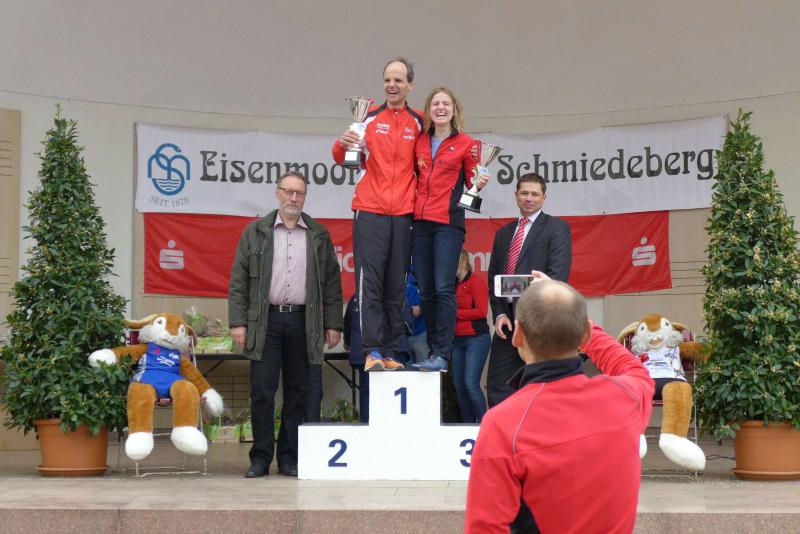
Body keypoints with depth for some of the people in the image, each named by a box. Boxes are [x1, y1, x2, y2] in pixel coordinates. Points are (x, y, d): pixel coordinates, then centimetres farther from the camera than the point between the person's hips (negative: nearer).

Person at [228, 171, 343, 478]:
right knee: (262, 391, -2)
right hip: (266, 320, -1)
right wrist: (237, 322, -4)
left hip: (303, 321, 1)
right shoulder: (256, 232, 7)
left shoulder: (319, 235, 11)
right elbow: (239, 280, 4)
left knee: (298, 392, 5)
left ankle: (290, 459, 13)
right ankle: (260, 458, 7)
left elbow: (332, 282, 10)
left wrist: (333, 324, 4)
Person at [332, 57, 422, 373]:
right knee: (369, 283, -8)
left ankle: (391, 353, 7)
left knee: (397, 288, 3)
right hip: (370, 214, -2)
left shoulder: (418, 123, 9)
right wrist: (342, 144, -17)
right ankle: (372, 351, -10)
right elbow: (340, 158, 5)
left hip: (403, 215, 2)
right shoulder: (369, 117, 5)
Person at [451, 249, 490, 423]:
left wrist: (455, 312, -10)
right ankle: (468, 424, 13)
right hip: (458, 340, 7)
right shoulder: (453, 285, 13)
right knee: (459, 385, 6)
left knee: (471, 384, -13)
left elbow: (481, 311, -13)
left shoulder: (475, 282, -6)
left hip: (476, 338, -7)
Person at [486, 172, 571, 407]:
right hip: (507, 320, 6)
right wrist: (499, 314, 1)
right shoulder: (503, 233, 20)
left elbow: (558, 275, -9)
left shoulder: (556, 228, 2)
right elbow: (493, 277, 16)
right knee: (497, 387, 3)